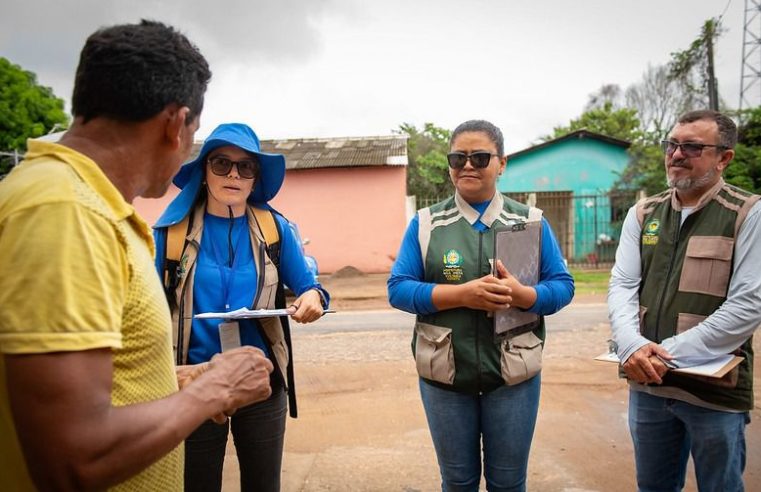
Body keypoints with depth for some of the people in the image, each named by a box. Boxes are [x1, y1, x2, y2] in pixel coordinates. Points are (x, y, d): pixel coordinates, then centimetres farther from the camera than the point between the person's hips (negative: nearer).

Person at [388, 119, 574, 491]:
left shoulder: (530, 221, 2)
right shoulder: (426, 223, -1)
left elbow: (562, 286, 2)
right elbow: (398, 288, -5)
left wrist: (522, 295, -20)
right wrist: (461, 294, -20)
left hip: (513, 375, 1)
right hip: (444, 375, 0)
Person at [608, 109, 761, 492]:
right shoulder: (642, 214, 7)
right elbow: (621, 286, 0)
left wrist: (670, 354, -20)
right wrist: (632, 346, -19)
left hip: (715, 390, -3)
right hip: (645, 384, 4)